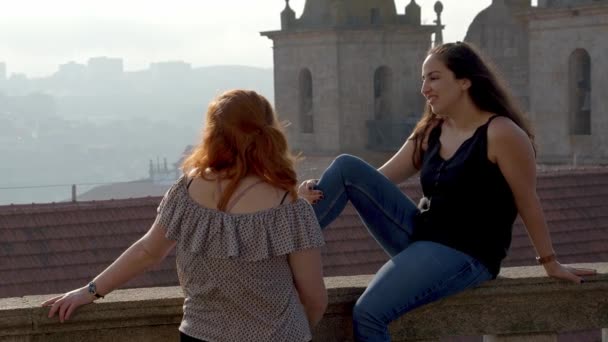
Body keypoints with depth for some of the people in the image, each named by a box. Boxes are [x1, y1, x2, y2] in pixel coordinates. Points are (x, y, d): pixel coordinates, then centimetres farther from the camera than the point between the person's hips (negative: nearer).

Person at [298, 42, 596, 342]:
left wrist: (551, 264, 1)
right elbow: (374, 180, 9)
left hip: (465, 254, -8)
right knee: (347, 167, -6)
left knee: (367, 313, -26)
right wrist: (321, 191, -8)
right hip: (419, 236, 8)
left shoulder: (501, 133, -14)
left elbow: (528, 204, -7)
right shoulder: (429, 132, 10)